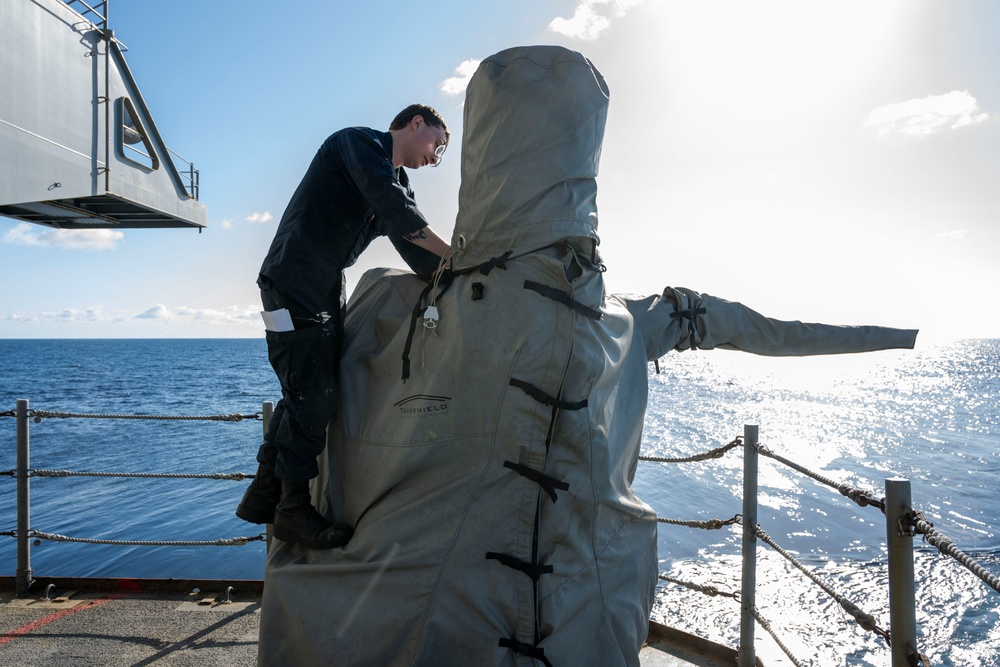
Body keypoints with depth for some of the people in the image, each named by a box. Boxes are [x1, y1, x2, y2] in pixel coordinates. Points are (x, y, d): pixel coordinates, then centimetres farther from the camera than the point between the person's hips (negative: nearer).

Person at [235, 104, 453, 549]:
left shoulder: (398, 182, 18)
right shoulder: (360, 142, -6)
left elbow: (416, 251, 9)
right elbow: (393, 209, -23)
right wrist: (454, 256, -18)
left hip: (327, 292, 9)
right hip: (294, 283, -9)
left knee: (305, 394, 10)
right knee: (313, 396, -10)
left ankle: (264, 495, 22)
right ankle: (294, 509, 3)